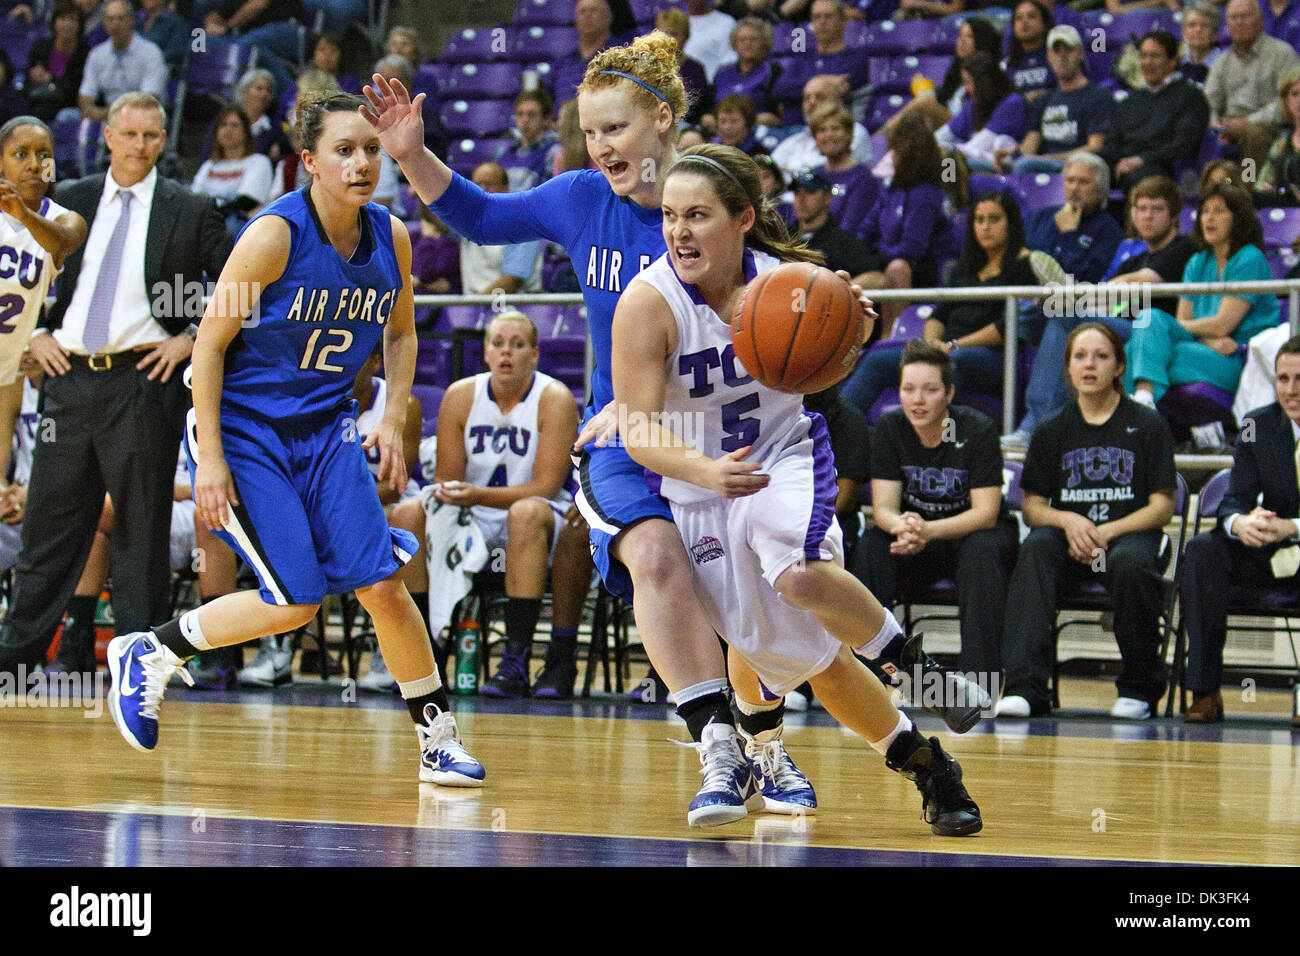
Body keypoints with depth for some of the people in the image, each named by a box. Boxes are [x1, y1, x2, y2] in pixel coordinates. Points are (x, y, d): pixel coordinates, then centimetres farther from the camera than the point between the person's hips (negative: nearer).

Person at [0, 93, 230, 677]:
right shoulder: (70, 202, 10)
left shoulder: (190, 212, 1)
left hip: (143, 382, -3)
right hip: (71, 379, 3)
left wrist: (194, 341, -7)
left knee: (141, 530, 1)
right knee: (50, 522, 9)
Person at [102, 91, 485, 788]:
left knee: (381, 583, -6)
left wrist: (393, 419, 4)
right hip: (241, 428, -5)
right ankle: (148, 653, 10)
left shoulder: (391, 238, -2)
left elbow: (400, 334, 17)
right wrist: (210, 458, -17)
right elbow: (210, 342, -14)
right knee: (295, 600, -11)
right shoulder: (274, 235, -19)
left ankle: (439, 739, 5)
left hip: (324, 430, 5)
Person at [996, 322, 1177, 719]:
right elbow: (1033, 507, 10)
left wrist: (1106, 532, -15)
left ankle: (1140, 689, -16)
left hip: (1131, 534, -2)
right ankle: (1023, 686, -41)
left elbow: (1162, 507, -1)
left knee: (1130, 562, -37)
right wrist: (1068, 521, -13)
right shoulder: (1052, 431, 12)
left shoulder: (1148, 425, 4)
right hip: (1070, 542, 2)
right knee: (1036, 547, -32)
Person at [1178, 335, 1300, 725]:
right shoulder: (1257, 426, 3)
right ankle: (1205, 690, -27)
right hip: (1268, 552, 4)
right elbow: (1236, 499, -2)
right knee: (1201, 550, -24)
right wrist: (1240, 523, -28)